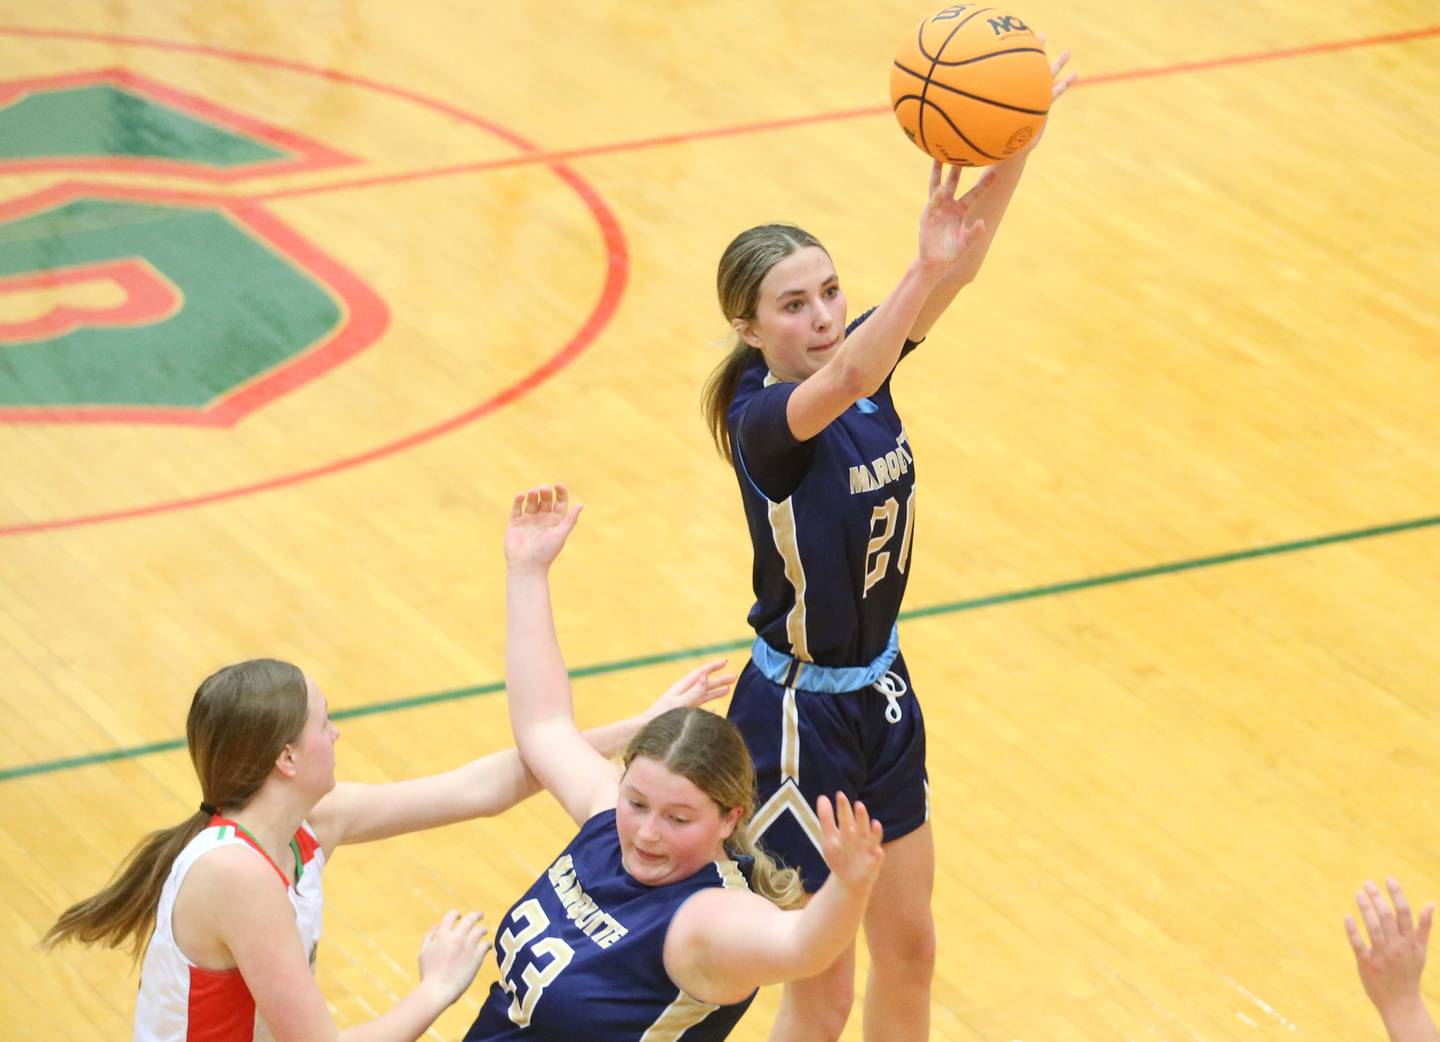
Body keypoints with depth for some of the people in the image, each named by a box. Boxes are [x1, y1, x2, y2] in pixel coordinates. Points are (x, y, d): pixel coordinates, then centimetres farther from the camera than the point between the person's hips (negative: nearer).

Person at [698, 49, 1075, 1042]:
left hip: (882, 695, 7)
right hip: (797, 717, -7)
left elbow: (965, 256, -16)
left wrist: (1017, 140, -33)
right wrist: (925, 267, -63)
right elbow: (839, 387, -47)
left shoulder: (868, 362, -4)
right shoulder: (761, 421, -24)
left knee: (908, 953, 19)